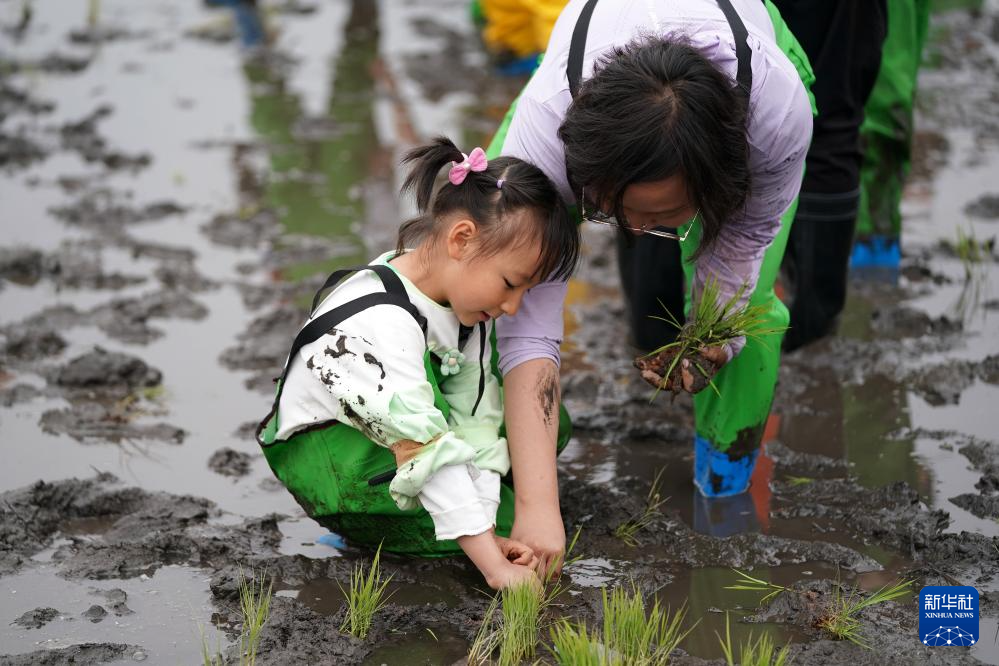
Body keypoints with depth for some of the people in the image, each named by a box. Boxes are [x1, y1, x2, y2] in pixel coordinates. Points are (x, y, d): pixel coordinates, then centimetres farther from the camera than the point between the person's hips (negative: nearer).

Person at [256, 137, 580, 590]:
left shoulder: (462, 299, -7)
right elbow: (428, 452, -36)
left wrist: (488, 532, -23)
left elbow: (472, 418, -11)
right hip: (327, 453, -8)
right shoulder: (381, 326, -34)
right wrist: (494, 565, -37)